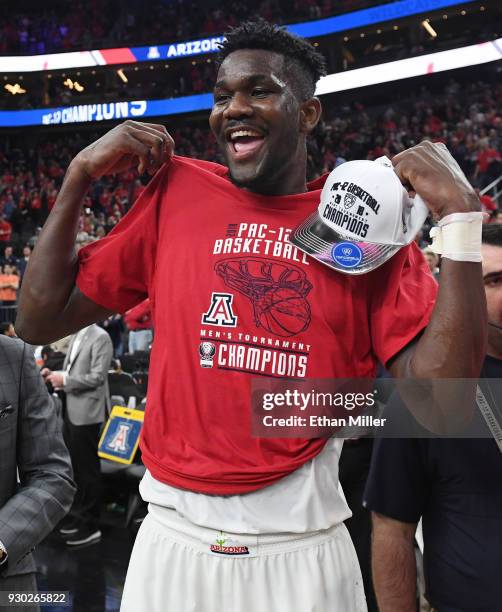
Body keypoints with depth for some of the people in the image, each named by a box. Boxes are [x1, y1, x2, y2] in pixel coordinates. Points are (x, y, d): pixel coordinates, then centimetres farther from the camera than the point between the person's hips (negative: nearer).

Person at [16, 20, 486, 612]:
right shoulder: (176, 194, 1)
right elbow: (39, 322, 3)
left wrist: (460, 217, -15)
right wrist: (80, 175, -4)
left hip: (303, 548, 0)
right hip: (172, 537, 1)